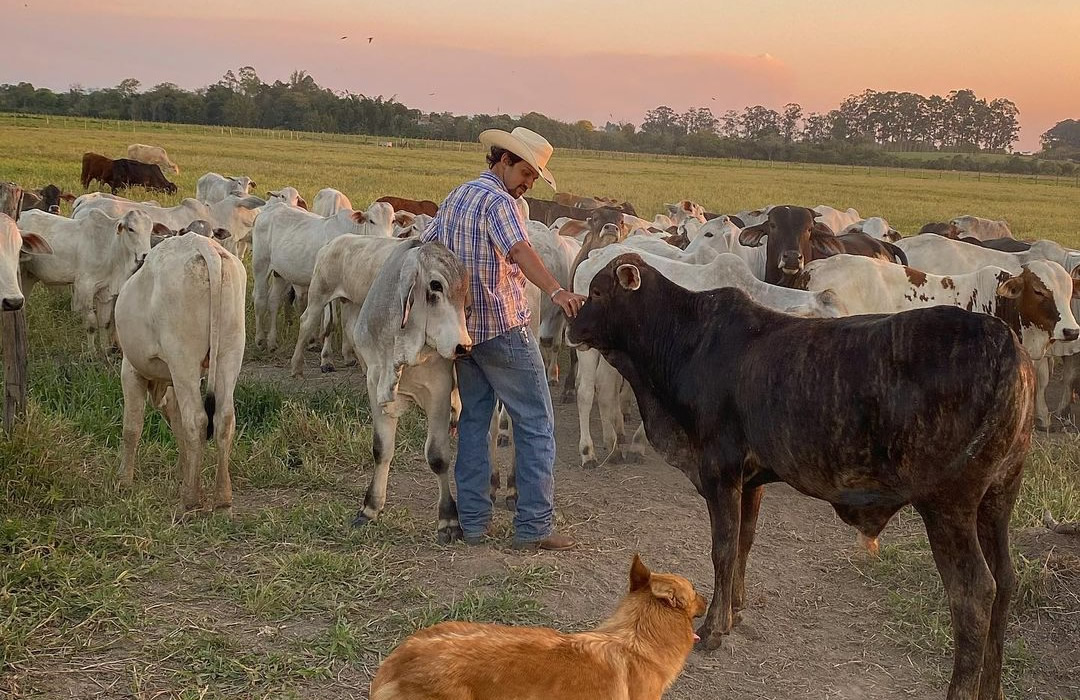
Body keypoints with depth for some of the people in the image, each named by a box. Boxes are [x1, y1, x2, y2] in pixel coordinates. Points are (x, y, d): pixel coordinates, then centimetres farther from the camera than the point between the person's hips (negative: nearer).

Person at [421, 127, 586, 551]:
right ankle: (533, 527, -4)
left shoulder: (455, 198, 13)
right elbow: (520, 251, -31)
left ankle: (473, 522, 14)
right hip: (504, 329, -8)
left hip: (463, 327, 8)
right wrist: (556, 292, -46)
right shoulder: (498, 200, -14)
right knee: (536, 425, -1)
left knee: (472, 421, 14)